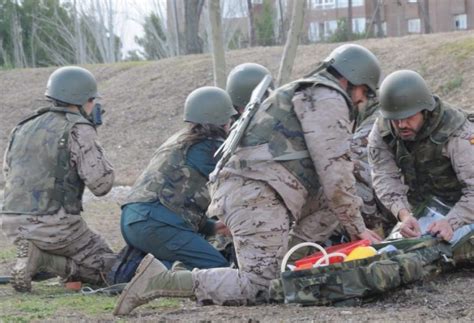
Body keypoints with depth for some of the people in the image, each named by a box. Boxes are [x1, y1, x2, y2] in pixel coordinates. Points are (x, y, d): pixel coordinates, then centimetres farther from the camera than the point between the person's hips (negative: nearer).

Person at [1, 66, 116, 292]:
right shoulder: (79, 130, -8)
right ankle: (41, 261, -10)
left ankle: (32, 258, 3)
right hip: (55, 225, -7)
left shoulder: (23, 129, 15)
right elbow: (101, 184, -11)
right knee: (105, 269, 11)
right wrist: (94, 148, 6)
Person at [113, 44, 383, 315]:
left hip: (238, 190, 10)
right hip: (258, 194, -10)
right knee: (258, 290, -13)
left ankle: (284, 264, 6)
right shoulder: (328, 100, -1)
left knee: (330, 199, 18)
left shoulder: (306, 94, 31)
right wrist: (358, 227, 1)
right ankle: (161, 280, -18)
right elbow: (335, 171, -8)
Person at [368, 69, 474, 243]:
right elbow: (385, 177, -22)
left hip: (459, 208, -4)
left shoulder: (457, 132, -30)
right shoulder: (381, 131, -16)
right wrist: (403, 214, -40)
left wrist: (450, 222, -50)